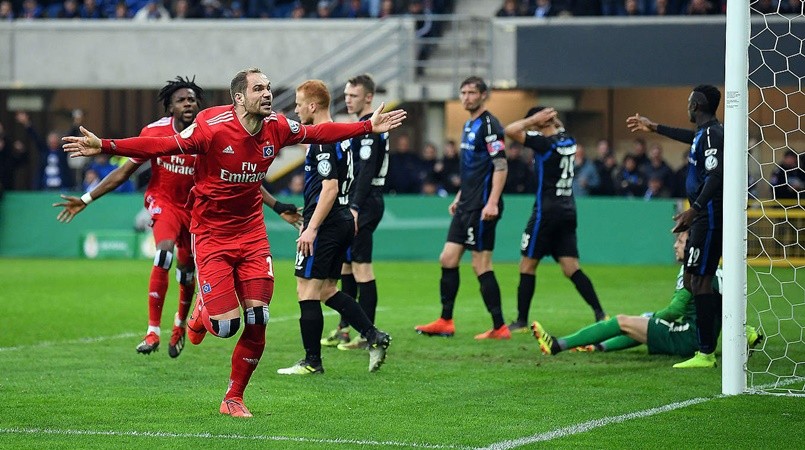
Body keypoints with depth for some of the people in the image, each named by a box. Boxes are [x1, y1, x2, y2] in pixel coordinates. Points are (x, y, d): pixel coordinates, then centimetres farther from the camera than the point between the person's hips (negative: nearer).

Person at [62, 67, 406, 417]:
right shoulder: (212, 127, -19)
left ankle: (234, 398, 15)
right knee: (226, 325, -12)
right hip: (211, 235, -5)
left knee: (257, 320, -3)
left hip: (252, 233, 5)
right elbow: (160, 146, -19)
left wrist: (368, 127, 18)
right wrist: (104, 146, -28)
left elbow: (318, 133, 14)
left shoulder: (277, 127, -3)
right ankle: (202, 313, 27)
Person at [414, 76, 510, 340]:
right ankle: (445, 322, 16)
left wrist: (492, 203, -26)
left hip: (482, 207, -10)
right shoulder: (469, 125, 17)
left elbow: (501, 167, -19)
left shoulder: (489, 125, -12)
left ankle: (499, 327, -3)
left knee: (481, 264, -8)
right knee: (448, 259, 9)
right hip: (466, 206, 10)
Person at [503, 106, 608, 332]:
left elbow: (510, 130, -19)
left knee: (528, 265, 3)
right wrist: (553, 120, 15)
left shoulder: (544, 143, -14)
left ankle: (521, 322, 5)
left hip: (546, 211, -7)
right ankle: (600, 314, -7)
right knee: (571, 268, 5)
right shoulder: (568, 141, 8)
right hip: (568, 210, 7)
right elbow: (560, 130, 33)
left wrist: (534, 119, -11)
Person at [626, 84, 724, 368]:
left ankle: (706, 354, -12)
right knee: (692, 281, 14)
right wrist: (654, 128, 52)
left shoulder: (711, 134, -15)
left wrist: (694, 209, -33)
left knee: (700, 281, -11)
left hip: (709, 215, -11)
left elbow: (716, 176, -26)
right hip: (704, 217, 11)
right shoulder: (705, 133, 16)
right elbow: (691, 137, 41)